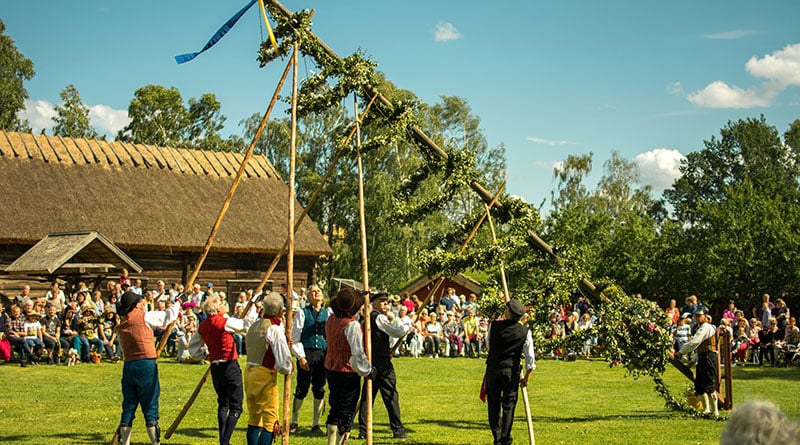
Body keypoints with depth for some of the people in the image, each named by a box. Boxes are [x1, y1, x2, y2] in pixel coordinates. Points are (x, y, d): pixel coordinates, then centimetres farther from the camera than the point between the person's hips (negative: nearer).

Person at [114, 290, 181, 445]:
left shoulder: (120, 326, 12)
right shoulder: (144, 317, -3)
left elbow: (123, 347, 15)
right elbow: (169, 316, 5)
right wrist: (177, 304, 24)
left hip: (128, 366, 5)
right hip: (146, 365, -5)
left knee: (128, 407, 9)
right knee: (150, 406, -2)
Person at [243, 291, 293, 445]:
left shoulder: (254, 326, 9)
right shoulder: (275, 329, -14)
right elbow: (284, 363, -17)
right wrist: (288, 369, 4)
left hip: (249, 372, 8)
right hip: (266, 375, -8)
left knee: (253, 419, 16)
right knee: (270, 422, -4)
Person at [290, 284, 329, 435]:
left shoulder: (327, 313, 8)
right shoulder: (302, 313, -1)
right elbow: (295, 337, -3)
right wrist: (301, 356, -9)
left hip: (322, 354, 3)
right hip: (306, 354, -3)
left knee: (319, 390, 6)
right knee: (302, 390, 2)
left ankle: (315, 424, 16)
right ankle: (294, 421, 18)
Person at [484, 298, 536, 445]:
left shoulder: (494, 326, -3)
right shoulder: (525, 332, -4)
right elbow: (530, 357, -4)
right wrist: (526, 377, 6)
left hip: (492, 368, 1)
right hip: (511, 371, -1)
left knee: (493, 405, 10)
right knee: (508, 406, 5)